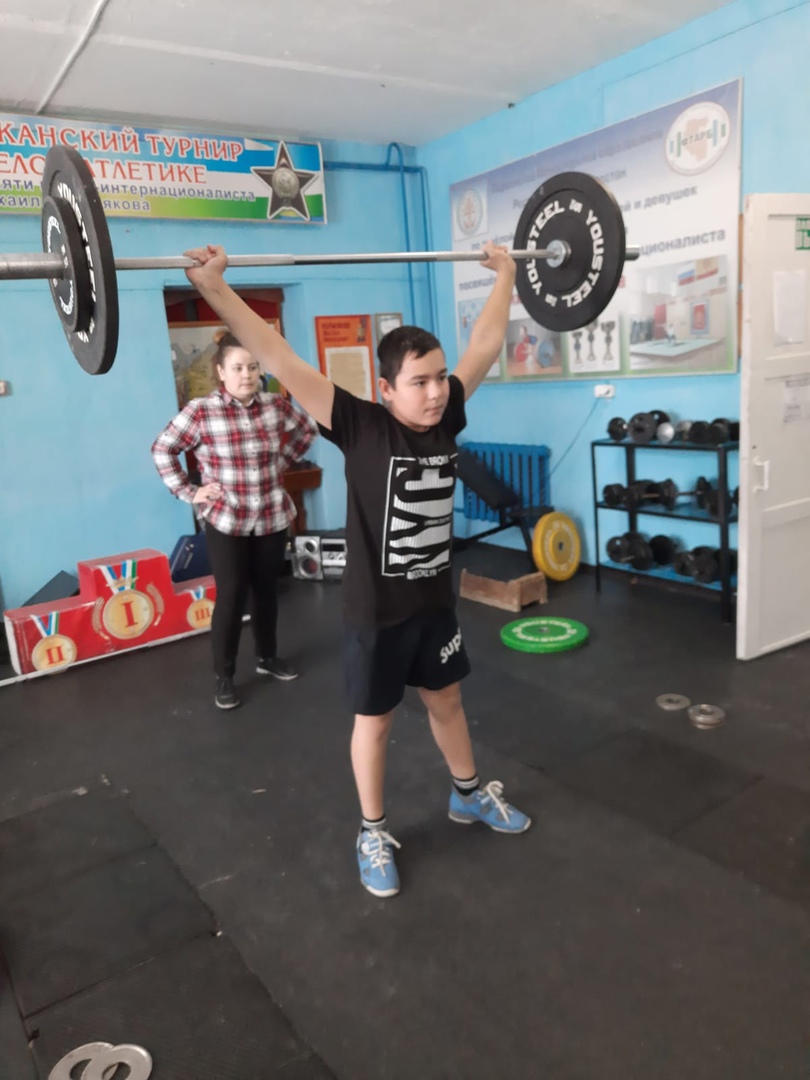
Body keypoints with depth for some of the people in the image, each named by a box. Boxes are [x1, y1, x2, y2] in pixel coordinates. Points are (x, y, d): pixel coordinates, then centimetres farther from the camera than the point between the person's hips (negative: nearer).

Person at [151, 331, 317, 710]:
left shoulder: (276, 406, -2)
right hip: (225, 522, -3)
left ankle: (267, 657, 35)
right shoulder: (200, 412, -11)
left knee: (266, 591, 15)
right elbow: (162, 449, -2)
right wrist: (188, 492, -5)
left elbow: (307, 428, 17)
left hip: (273, 518, 3)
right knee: (231, 597, 0)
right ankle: (224, 677, 16)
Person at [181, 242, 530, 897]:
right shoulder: (360, 427, -19)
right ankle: (374, 834, 34)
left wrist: (505, 276, 16)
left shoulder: (447, 418, -5)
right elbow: (279, 360, -25)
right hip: (376, 610, -4)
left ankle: (471, 795, 47)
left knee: (447, 700, 23)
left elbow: (486, 343, 7)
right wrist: (215, 289, -28)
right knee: (376, 720, 13)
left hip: (435, 600, 5)